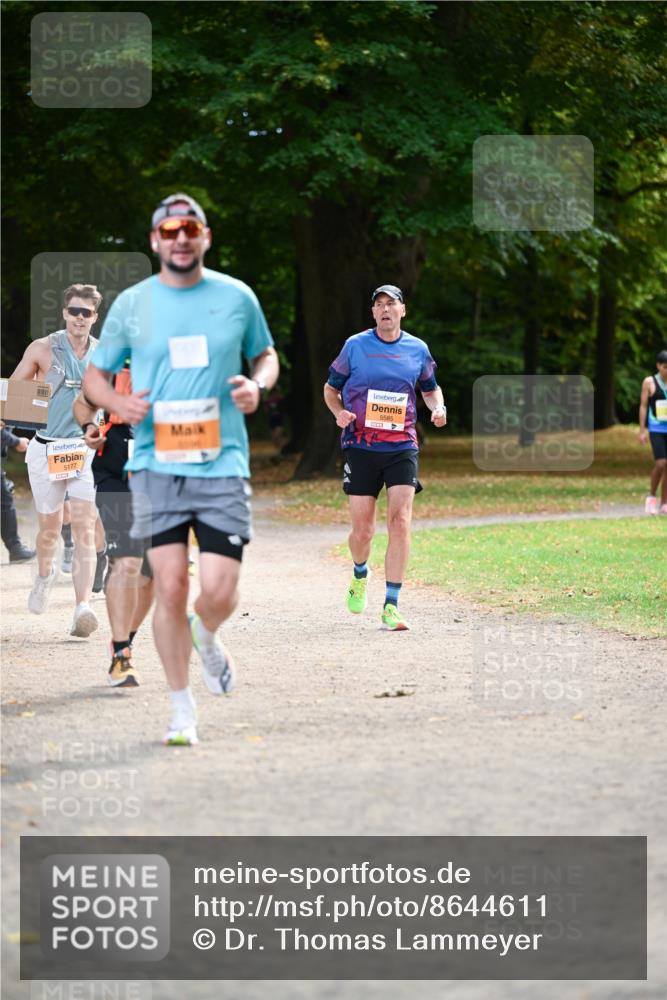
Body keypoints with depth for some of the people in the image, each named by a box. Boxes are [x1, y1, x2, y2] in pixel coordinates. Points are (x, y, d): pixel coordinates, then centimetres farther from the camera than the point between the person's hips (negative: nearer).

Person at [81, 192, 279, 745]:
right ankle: (182, 709, 9)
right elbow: (95, 376, 14)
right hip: (157, 466, 0)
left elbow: (266, 355, 21)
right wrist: (118, 402, -8)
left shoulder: (237, 298, 6)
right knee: (170, 587, -5)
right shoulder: (131, 304, 5)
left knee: (219, 592, -8)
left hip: (223, 465, 0)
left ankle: (206, 636, 30)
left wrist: (257, 384, -2)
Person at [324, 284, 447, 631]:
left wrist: (438, 408, 1)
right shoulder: (355, 346, 3)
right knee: (362, 529, -2)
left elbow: (431, 388, 24)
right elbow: (331, 388, 12)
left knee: (400, 522, -14)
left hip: (401, 446, 1)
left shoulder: (417, 349, 8)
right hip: (361, 446, -1)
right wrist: (339, 413, -9)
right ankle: (360, 575, 34)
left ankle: (391, 606, -11)